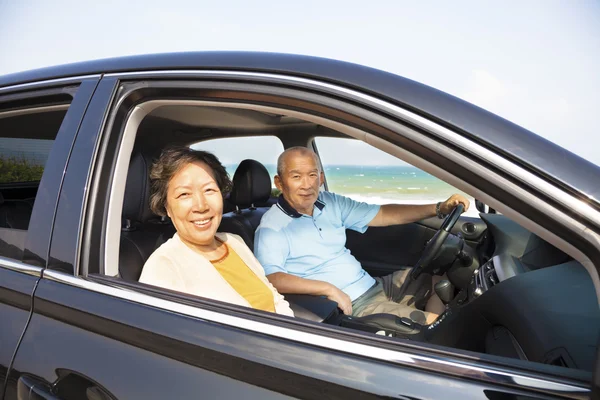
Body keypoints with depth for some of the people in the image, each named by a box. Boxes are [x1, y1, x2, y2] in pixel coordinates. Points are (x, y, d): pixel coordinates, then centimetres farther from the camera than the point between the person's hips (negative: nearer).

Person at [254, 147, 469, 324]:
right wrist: (329, 289, -32)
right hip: (350, 306, -8)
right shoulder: (272, 227, -16)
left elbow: (382, 214, 7)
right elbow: (270, 278, -30)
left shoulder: (330, 203, 5)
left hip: (374, 285, 8)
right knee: (433, 323, -14)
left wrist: (439, 208, -1)